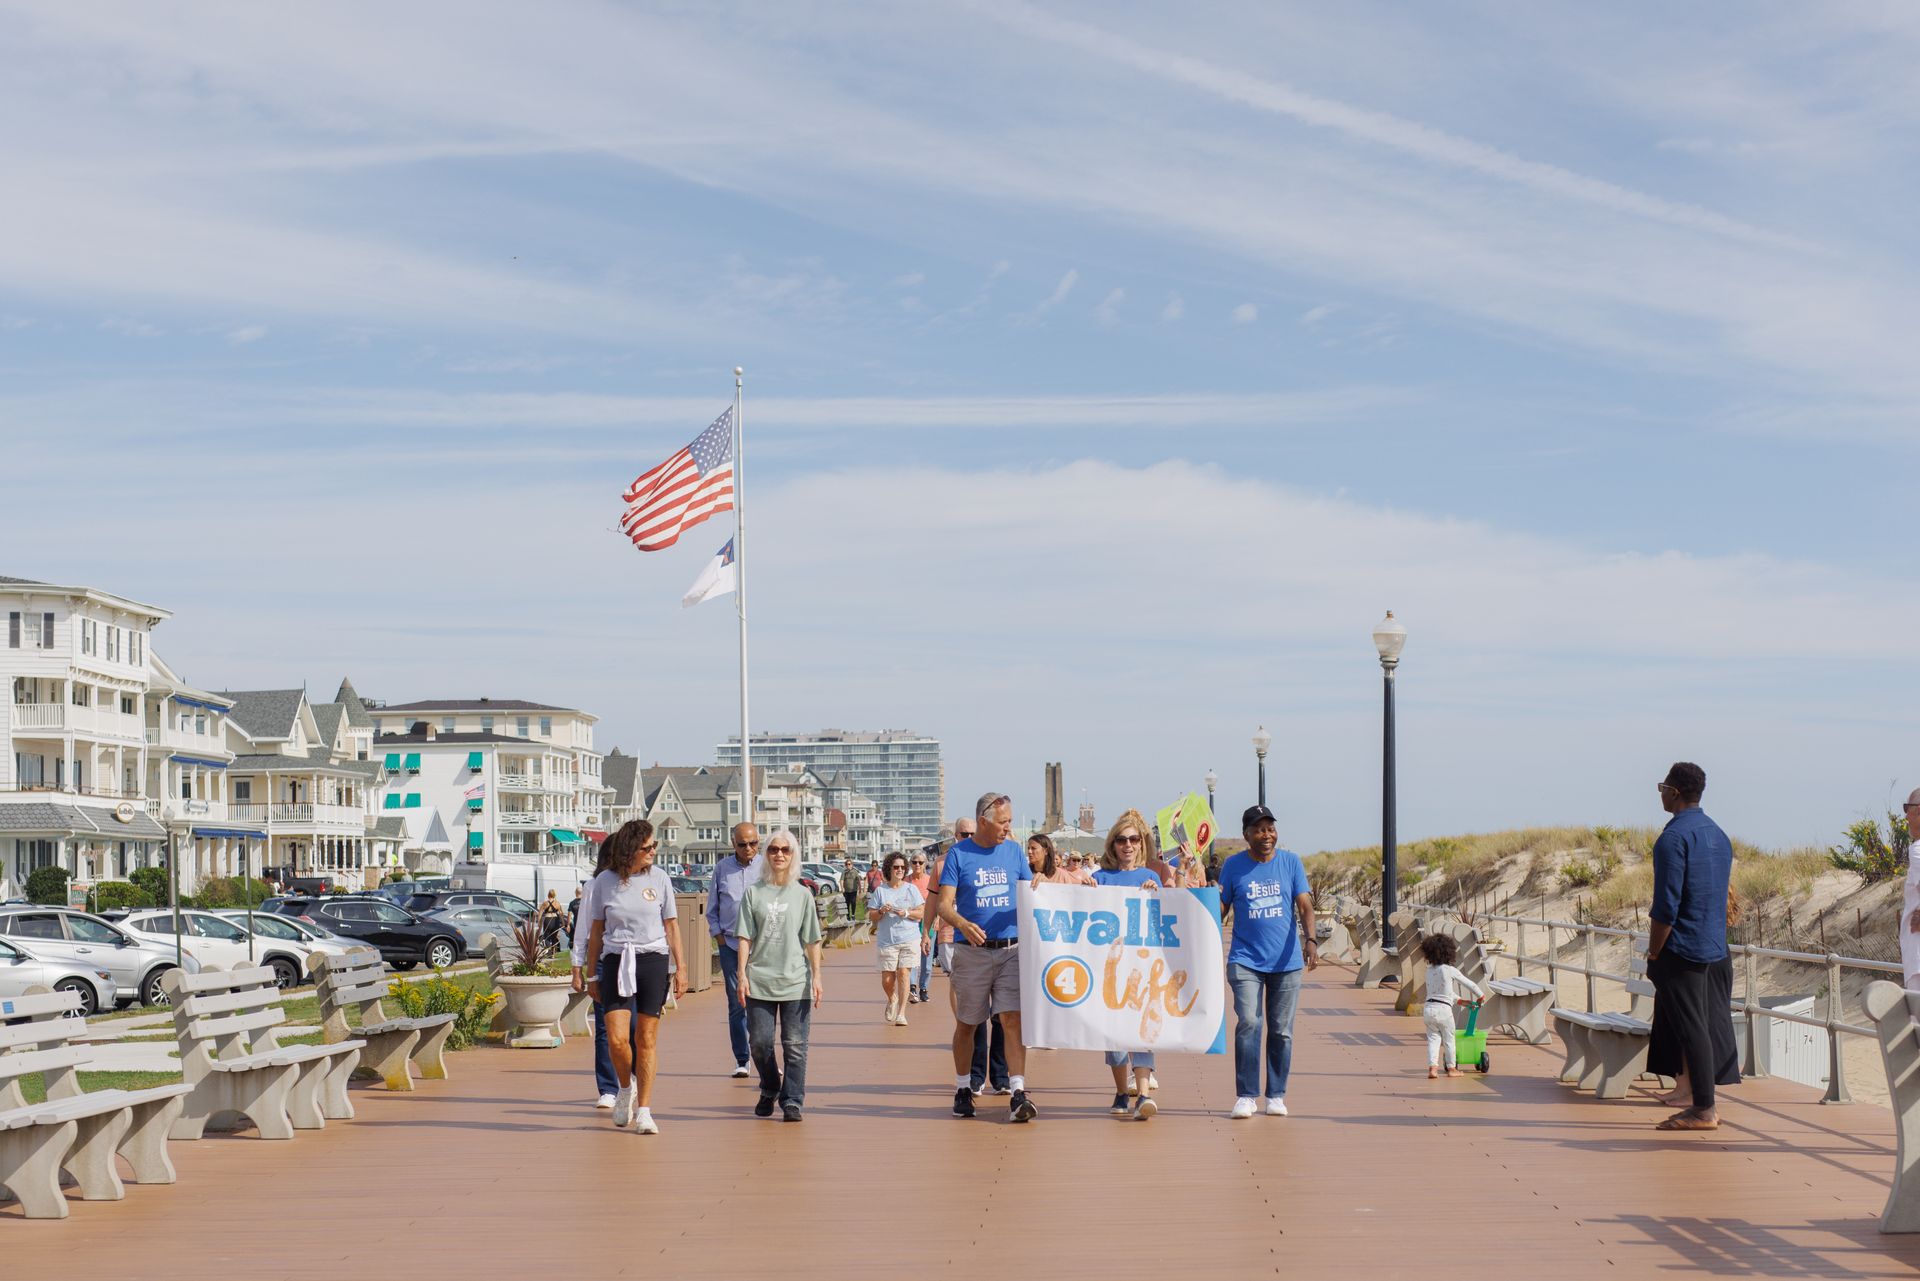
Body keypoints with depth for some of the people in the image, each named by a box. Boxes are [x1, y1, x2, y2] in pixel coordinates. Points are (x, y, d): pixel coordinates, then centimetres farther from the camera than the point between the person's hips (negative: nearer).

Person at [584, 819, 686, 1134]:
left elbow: (671, 926, 9)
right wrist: (592, 975, 11)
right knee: (617, 1038, -11)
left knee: (646, 1040, 1)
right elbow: (596, 931, 10)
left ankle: (643, 1110, 9)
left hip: (653, 960, 0)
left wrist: (680, 968, 3)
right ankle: (626, 1088, 19)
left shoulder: (659, 879, 3)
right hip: (616, 962, 0)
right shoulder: (604, 882, 2)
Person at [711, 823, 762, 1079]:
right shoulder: (722, 868, 7)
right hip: (730, 944, 1)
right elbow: (712, 909, 14)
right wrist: (718, 935, 4)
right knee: (737, 1004, 2)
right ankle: (741, 1061, 7)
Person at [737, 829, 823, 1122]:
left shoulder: (802, 894, 7)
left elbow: (812, 941, 7)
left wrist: (816, 976, 2)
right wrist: (742, 974, -3)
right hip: (759, 980, 0)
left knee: (795, 1045, -3)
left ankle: (792, 1101, 2)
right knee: (759, 1042, 1)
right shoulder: (753, 893, 6)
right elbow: (745, 937, 4)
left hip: (795, 980, 0)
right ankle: (769, 1090, 25)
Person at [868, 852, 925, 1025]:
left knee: (903, 974, -10)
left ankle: (901, 1013, -5)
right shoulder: (880, 891, 7)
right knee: (887, 980, -1)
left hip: (909, 939, -1)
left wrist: (906, 913, -13)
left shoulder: (911, 889, 7)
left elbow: (922, 913, 3)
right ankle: (892, 1000, 32)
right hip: (886, 941, 1)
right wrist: (881, 911, -14)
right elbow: (871, 916, 6)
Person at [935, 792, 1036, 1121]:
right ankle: (963, 1089, 26)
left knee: (1013, 1018, -11)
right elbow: (944, 904, -6)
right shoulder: (958, 854, 0)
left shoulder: (1014, 852, 9)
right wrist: (962, 923, -28)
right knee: (966, 1023, 9)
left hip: (1012, 950, 1)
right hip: (971, 951, -1)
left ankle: (1018, 1094, -15)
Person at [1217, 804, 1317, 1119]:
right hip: (1245, 959, -1)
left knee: (1281, 1031, 5)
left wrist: (1310, 940, -17)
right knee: (1248, 1023, -15)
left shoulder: (1291, 862, 4)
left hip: (1286, 961, 1)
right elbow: (1221, 909, 8)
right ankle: (1245, 1096, -8)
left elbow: (1305, 906, -1)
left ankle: (1276, 1095, 16)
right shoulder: (1233, 866, 3)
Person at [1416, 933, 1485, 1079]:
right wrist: (1480, 995, 23)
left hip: (1428, 1008, 4)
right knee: (1449, 1040, 12)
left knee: (1433, 1039, 10)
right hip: (1443, 1008, -4)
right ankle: (1451, 1068, 22)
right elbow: (1468, 984, 5)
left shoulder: (1430, 970, 10)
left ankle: (1432, 1067, -5)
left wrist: (1459, 1001, 32)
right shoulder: (1450, 970, -6)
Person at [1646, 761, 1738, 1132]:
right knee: (1710, 1027, 10)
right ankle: (1705, 1105, 13)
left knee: (1689, 1029, -4)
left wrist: (1653, 955, -11)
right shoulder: (1719, 835, 13)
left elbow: (1666, 906, -18)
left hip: (1681, 949, -8)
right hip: (1715, 948, 8)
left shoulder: (1674, 837, -14)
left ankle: (1703, 1110, -2)